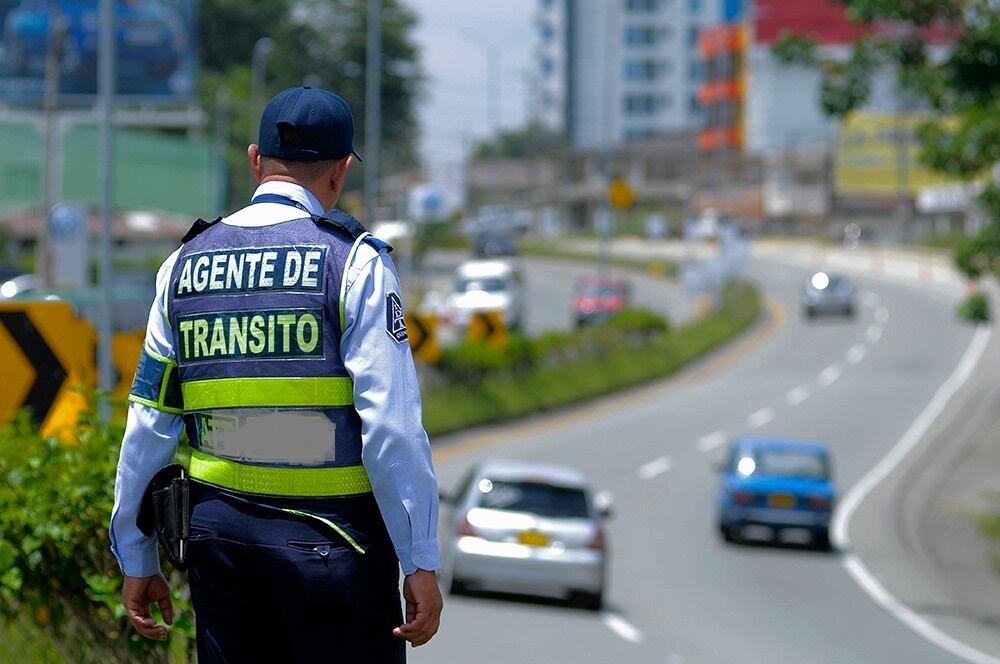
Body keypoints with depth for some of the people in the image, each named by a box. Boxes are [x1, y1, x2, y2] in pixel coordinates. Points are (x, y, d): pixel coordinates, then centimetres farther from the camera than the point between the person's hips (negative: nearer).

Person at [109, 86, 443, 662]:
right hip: (333, 542, -5)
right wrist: (422, 563, -11)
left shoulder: (185, 265, 8)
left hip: (222, 537, 5)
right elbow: (392, 426, -14)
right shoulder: (354, 262, -8)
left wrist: (136, 560, 15)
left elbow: (148, 425, 8)